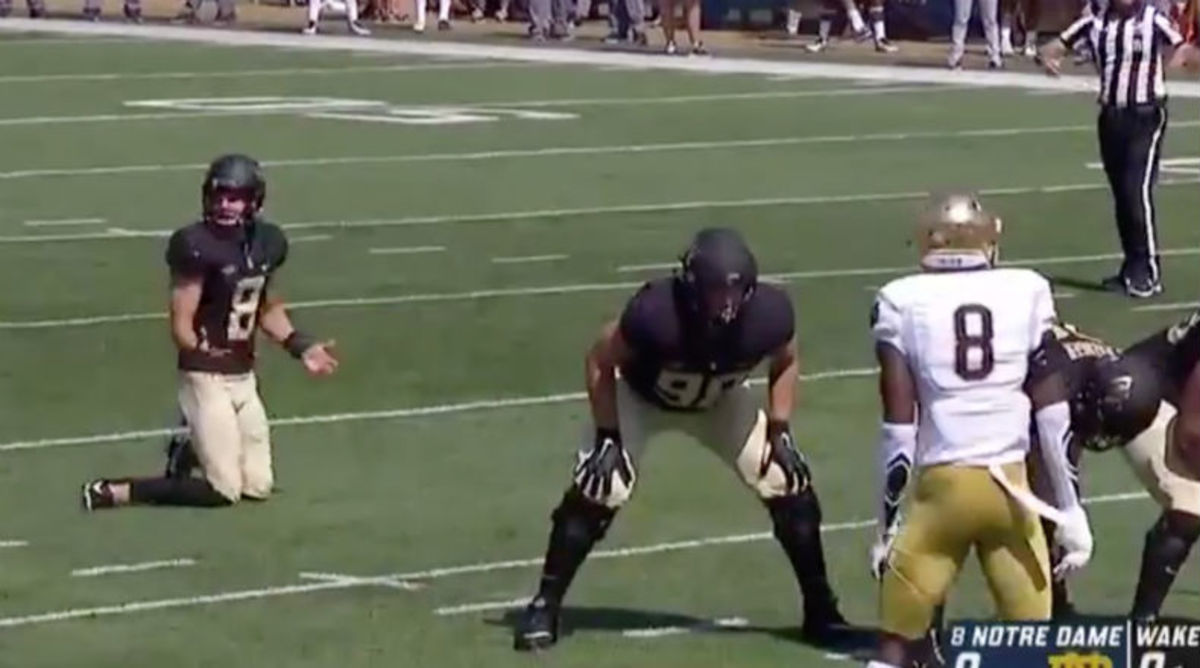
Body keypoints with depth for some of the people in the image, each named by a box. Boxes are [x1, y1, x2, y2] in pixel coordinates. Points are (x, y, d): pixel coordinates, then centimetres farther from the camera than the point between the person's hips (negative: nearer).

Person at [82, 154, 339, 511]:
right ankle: (116, 492, 0)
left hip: (245, 377, 7)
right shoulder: (197, 245, -17)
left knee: (258, 485, 9)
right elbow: (181, 326, -15)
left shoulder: (267, 242, 4)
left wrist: (301, 346, 10)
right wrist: (204, 354, -26)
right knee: (224, 489, -9)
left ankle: (193, 446, 31)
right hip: (206, 378, -7)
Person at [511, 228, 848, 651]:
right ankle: (544, 607, 0)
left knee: (789, 486, -6)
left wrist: (779, 433, -11)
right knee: (596, 493, -16)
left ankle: (820, 608, 10)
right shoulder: (655, 313, -42)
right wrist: (607, 438, -21)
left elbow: (785, 363, -7)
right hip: (640, 397, -3)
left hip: (721, 401, 3)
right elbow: (600, 362, -22)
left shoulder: (768, 313, -33)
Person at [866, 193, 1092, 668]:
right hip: (1011, 485, 1)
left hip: (941, 485, -1)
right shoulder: (1026, 292, 4)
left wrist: (887, 521, 5)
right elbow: (1052, 412, 3)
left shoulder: (903, 303, 0)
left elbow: (899, 428, -2)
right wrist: (1070, 509, 9)